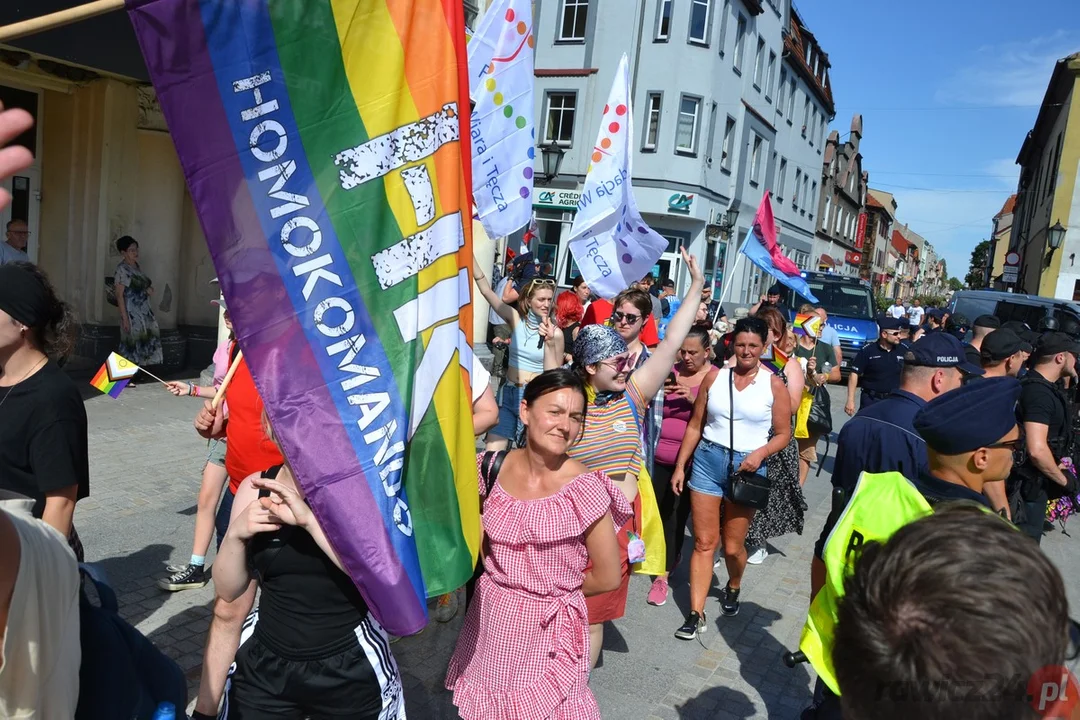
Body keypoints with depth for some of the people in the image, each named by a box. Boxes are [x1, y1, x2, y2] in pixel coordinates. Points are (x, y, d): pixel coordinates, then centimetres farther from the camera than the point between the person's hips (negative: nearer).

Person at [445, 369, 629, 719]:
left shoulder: (584, 490, -19)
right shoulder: (495, 469, -8)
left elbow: (608, 577, -10)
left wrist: (555, 592, 1)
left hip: (549, 628, -4)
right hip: (490, 621, 4)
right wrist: (499, 585, 1)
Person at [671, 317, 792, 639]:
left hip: (746, 467, -1)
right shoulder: (715, 377, 3)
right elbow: (695, 426, 7)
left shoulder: (774, 385, -1)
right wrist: (680, 466, 5)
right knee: (704, 542, 1)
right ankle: (695, 614, 7)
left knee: (733, 546, 7)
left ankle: (733, 588, 39)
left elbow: (783, 434, 3)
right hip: (707, 460, 1)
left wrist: (761, 453, -16)